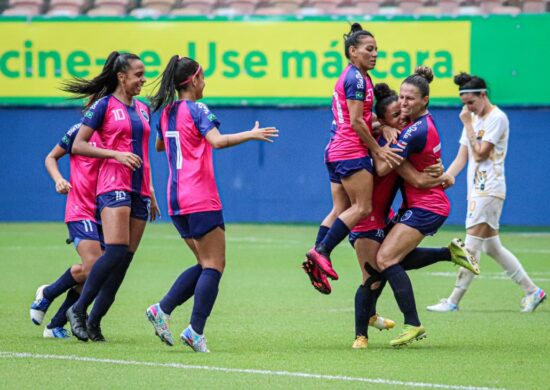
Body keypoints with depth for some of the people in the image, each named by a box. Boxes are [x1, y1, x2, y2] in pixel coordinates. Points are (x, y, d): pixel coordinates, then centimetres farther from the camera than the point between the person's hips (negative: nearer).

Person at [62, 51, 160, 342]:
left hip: (139, 191, 7)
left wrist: (150, 193, 24)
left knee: (125, 258, 0)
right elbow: (78, 145, -5)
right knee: (116, 251, -21)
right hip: (113, 186, -7)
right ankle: (78, 309, -10)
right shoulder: (104, 105, -3)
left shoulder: (143, 109, 17)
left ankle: (94, 322, 5)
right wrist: (116, 154, -16)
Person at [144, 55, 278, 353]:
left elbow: (160, 145, 32)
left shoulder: (167, 112, 13)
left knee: (206, 264, 15)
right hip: (200, 200, -8)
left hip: (176, 200, 8)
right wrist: (251, 134, -23)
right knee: (214, 266, -4)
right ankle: (195, 331, -13)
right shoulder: (197, 109, -9)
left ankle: (162, 311, 5)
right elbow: (217, 140, -26)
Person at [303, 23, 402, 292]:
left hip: (336, 151, 10)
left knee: (341, 209, 8)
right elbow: (356, 122, -16)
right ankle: (322, 251, -15)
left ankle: (316, 256, 2)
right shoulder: (357, 78, -12)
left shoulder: (350, 77, 18)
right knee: (362, 207, -10)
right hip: (352, 152, -10)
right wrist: (377, 150, -11)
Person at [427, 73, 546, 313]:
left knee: (472, 246, -9)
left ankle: (453, 301, -8)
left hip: (490, 190, -9)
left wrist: (467, 125, -11)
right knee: (492, 247, 10)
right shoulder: (473, 119, 15)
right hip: (476, 190, 9)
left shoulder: (497, 118, -10)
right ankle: (532, 291, 16)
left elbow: (480, 153, -16)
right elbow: (462, 159, 13)